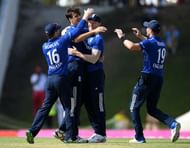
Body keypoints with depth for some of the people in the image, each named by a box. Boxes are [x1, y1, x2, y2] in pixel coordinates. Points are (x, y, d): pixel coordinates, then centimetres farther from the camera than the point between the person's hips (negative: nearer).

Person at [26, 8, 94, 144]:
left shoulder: (45, 47, 8)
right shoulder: (61, 41, -7)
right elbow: (77, 31, -6)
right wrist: (86, 16, 4)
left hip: (50, 79, 5)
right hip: (62, 78, -5)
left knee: (45, 107, 8)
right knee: (68, 107, 1)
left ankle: (32, 132, -2)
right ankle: (70, 136, -1)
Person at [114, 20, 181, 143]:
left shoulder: (149, 43, -13)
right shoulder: (162, 43, 13)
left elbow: (132, 46, -28)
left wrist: (122, 37, -12)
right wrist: (140, 36, 42)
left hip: (148, 77, -7)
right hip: (159, 79, 7)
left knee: (134, 107, 6)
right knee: (152, 109, 15)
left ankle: (139, 137, 1)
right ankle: (173, 123, -10)